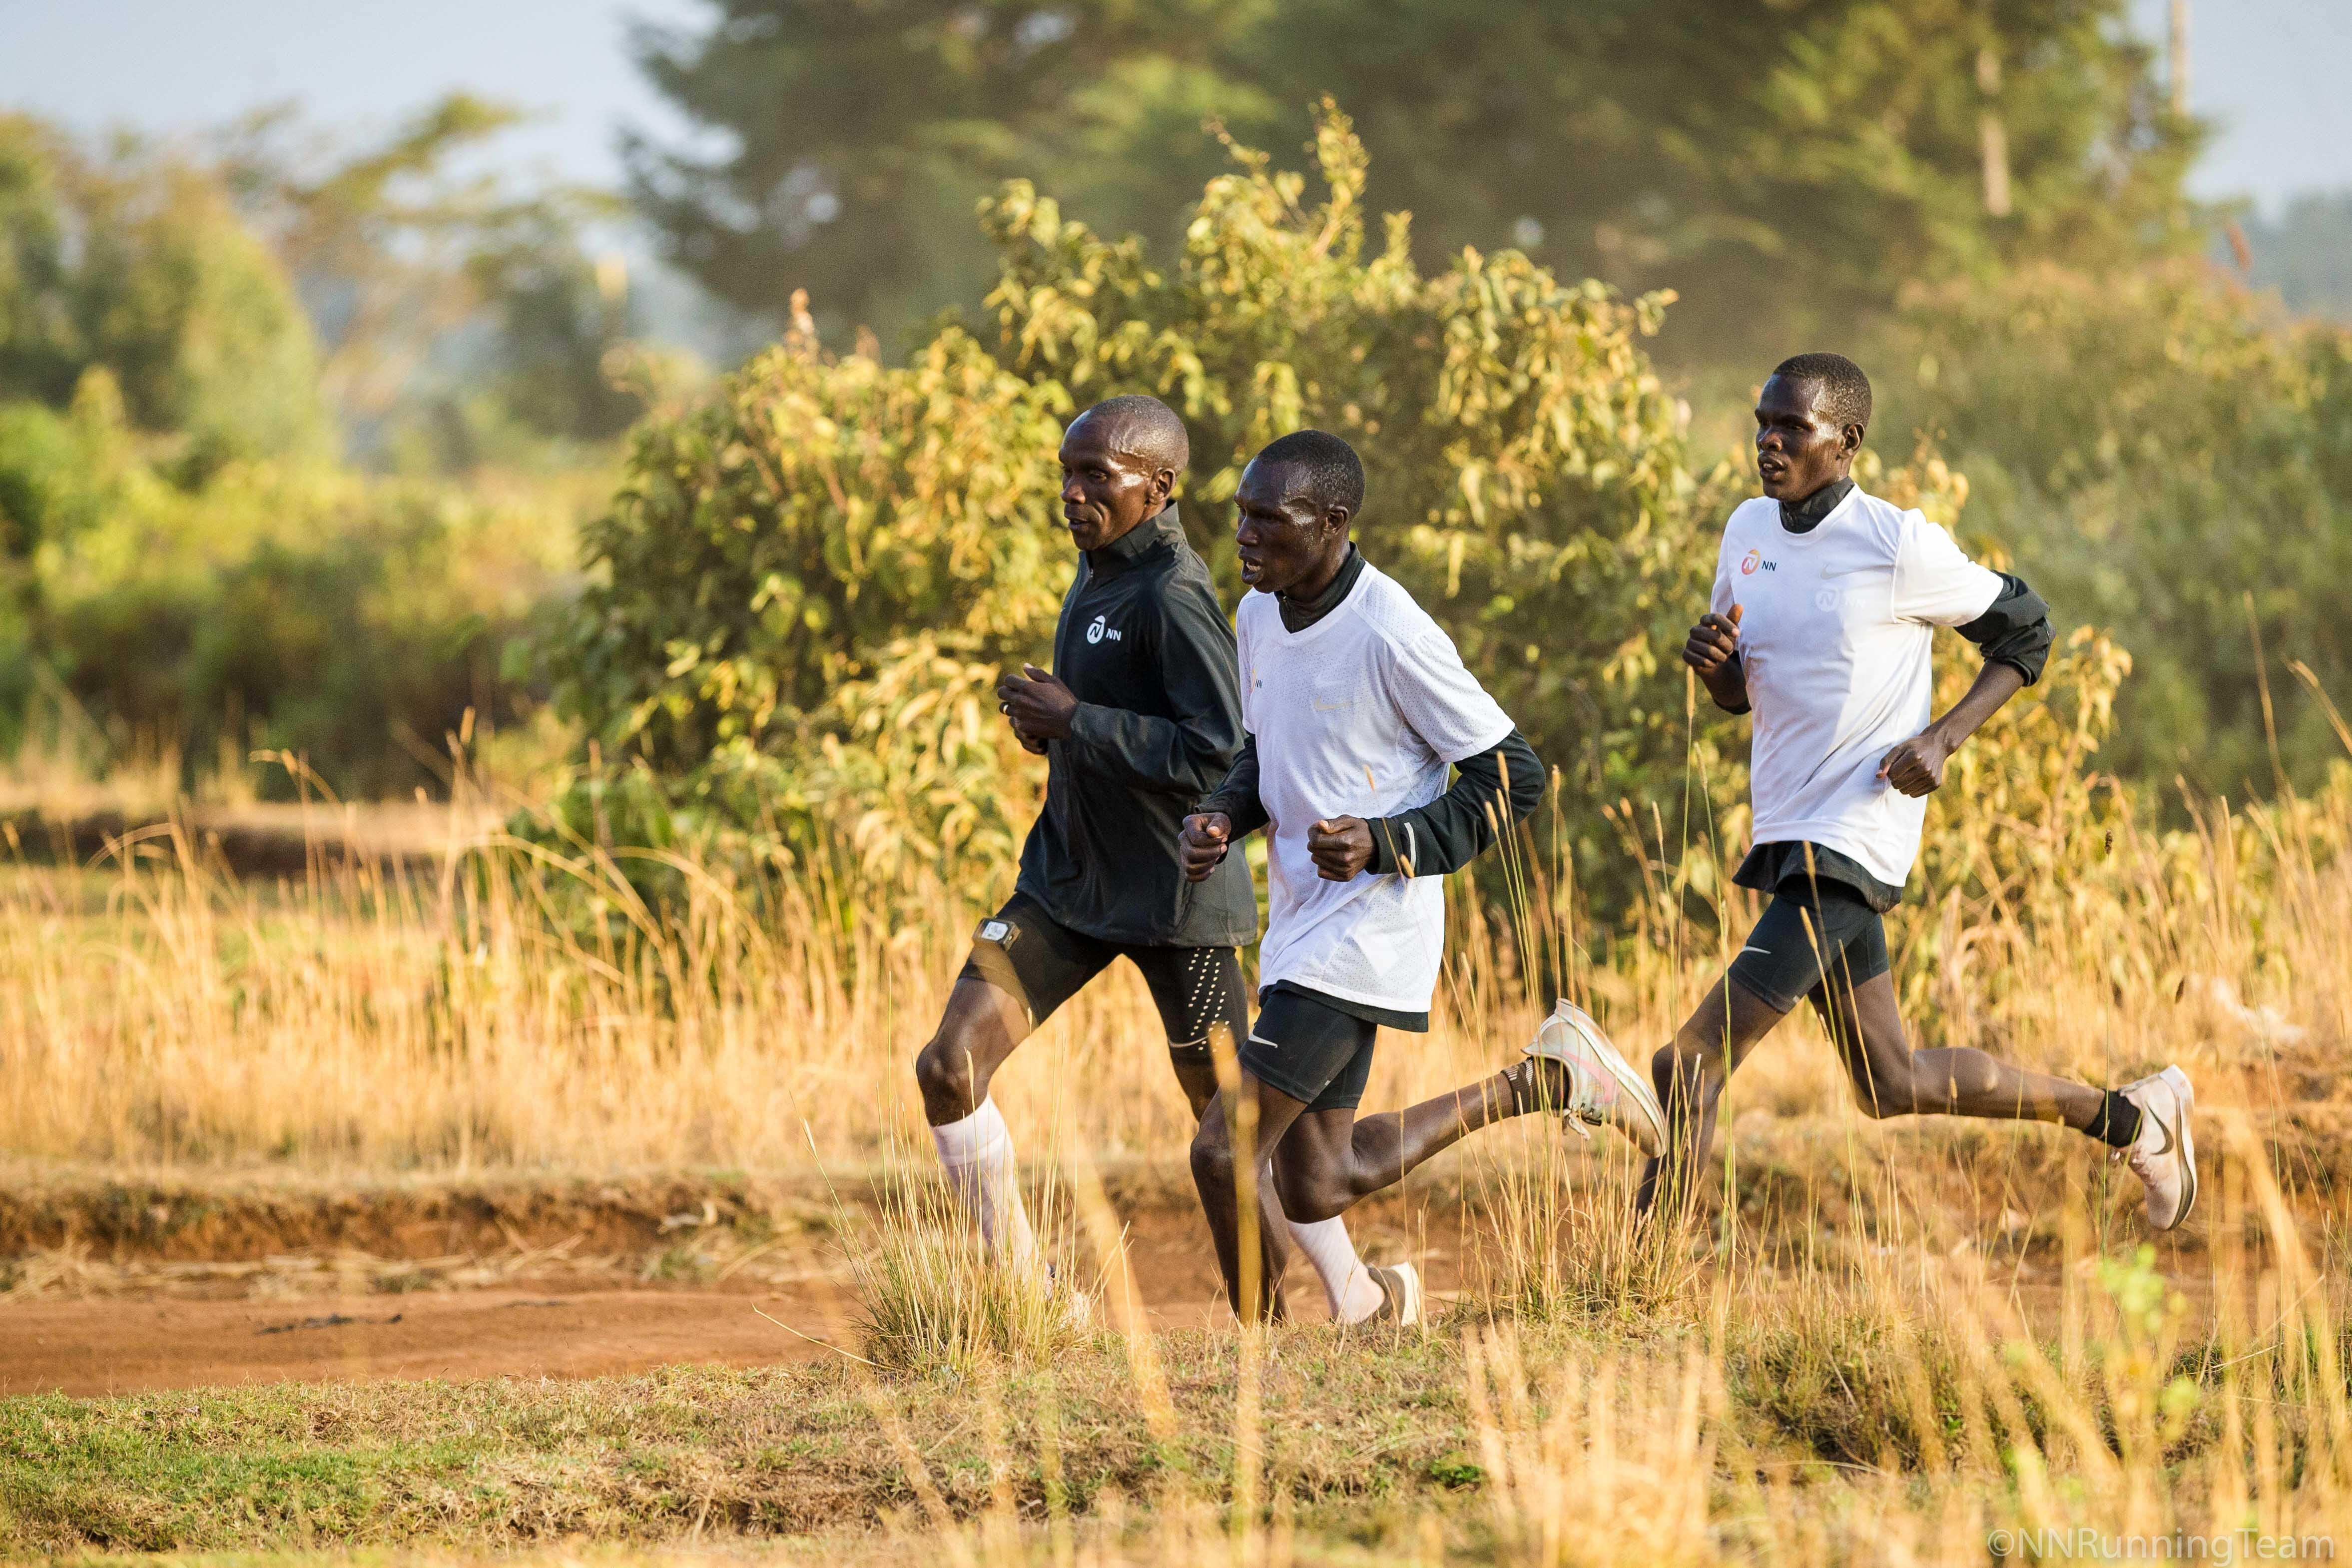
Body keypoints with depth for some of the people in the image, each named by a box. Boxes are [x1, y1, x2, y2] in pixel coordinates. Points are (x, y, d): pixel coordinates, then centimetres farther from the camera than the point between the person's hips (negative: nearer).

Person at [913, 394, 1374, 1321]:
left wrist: (1076, 722, -23)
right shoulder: (1100, 570, 9)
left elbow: (1224, 754, -27)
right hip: (1069, 879, 8)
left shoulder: (1173, 595, -20)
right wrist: (1048, 723, 4)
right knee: (950, 1068, -5)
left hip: (1174, 896, -8)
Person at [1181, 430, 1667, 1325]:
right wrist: (1222, 819, 0)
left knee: (1224, 1150, -14)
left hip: (1364, 931, -9)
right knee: (1312, 1186, 15)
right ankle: (1541, 1082, 29)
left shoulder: (1392, 636, -19)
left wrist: (1384, 844, -24)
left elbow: (1512, 779, -13)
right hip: (1301, 925, 9)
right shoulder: (1261, 615, 5)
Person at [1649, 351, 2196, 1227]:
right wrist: (1713, 662, -5)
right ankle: (2130, 1115, 31)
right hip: (1788, 841, 8)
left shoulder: (1898, 546, -12)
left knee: (1690, 1068, -14)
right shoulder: (1748, 532, 9)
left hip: (1849, 852, -8)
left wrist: (1944, 739, -14)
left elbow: (2024, 631, 0)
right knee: (1893, 1088, 16)